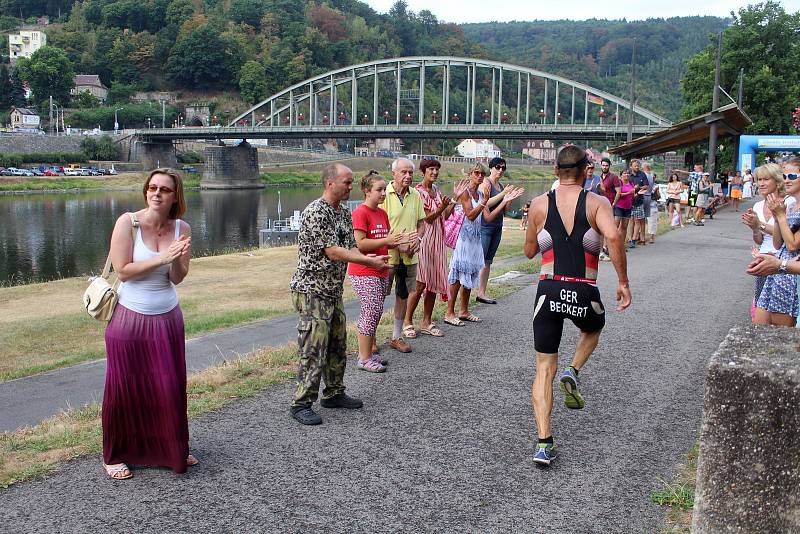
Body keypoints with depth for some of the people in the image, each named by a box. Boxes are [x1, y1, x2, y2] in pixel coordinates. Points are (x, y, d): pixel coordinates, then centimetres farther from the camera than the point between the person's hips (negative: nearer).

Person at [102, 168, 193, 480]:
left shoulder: (182, 229, -4)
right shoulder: (128, 222, -13)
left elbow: (178, 278, -4)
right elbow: (123, 271, -15)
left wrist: (176, 260, -24)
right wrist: (161, 258, -23)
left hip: (167, 319, 3)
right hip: (130, 319, -3)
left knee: (171, 388, 10)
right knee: (125, 390, 6)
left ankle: (172, 450, 29)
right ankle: (115, 456, 26)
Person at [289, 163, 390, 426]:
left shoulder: (344, 213, 11)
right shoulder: (316, 212, -19)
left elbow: (350, 247, 9)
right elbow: (332, 252, -23)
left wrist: (371, 260, -11)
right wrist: (370, 261, -22)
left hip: (334, 291, 9)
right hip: (312, 290, -9)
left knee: (338, 346, 16)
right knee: (313, 350, -6)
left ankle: (334, 394, 30)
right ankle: (301, 404, 3)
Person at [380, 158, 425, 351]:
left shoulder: (415, 195, 6)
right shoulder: (384, 194, -12)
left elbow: (421, 223, 12)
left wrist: (417, 238, -8)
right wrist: (397, 244, -19)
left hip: (409, 256, 6)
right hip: (387, 255, -5)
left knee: (403, 296, 13)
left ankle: (396, 337, 27)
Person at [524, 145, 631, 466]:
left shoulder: (540, 204, 4)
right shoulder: (596, 203, -2)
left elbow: (529, 251, 13)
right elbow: (614, 236, -21)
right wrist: (623, 282, -14)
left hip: (549, 292, 1)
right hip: (584, 294, -1)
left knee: (544, 368, 9)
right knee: (593, 328, 36)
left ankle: (543, 443, 1)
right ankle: (573, 372, 11)